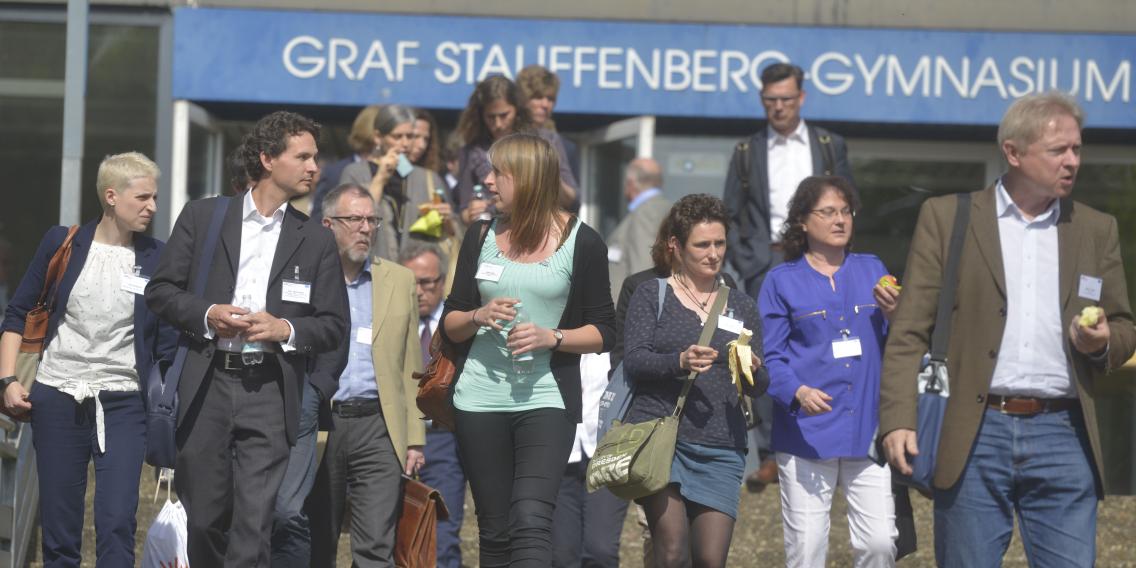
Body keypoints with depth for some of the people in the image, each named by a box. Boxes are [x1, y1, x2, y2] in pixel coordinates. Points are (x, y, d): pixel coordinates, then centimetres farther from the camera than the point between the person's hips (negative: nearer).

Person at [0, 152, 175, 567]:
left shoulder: (157, 258, 2)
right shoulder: (62, 244, 2)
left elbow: (167, 346, 4)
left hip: (123, 404, -1)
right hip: (57, 400, 1)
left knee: (116, 524, -13)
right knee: (58, 531, 5)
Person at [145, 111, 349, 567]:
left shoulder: (316, 242, 10)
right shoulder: (202, 216, 8)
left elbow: (334, 325, 9)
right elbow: (160, 290, 8)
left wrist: (286, 329, -10)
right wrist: (207, 314, -10)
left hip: (270, 393, 0)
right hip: (207, 387, 0)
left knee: (254, 524, -9)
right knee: (204, 517, 7)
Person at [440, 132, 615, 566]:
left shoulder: (582, 242, 0)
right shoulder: (481, 237, 10)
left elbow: (602, 333, 1)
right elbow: (450, 325, 13)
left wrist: (551, 337, -16)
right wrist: (478, 316, -8)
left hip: (546, 400, -4)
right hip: (480, 398, 4)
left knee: (530, 521, -19)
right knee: (494, 531, 6)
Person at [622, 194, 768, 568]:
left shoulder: (741, 306, 17)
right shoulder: (652, 294, 8)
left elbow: (759, 387, 14)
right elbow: (633, 361, -4)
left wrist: (753, 370, -9)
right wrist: (679, 362, -22)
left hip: (721, 449, 3)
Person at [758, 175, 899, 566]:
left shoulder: (872, 270, 14)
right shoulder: (782, 281, 5)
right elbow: (769, 357, 1)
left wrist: (894, 315, -7)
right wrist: (797, 392, -18)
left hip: (868, 431, 2)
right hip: (808, 432, -2)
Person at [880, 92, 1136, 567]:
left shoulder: (1097, 229, 13)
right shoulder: (947, 217, 5)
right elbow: (909, 331, 1)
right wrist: (898, 420, -10)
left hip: (1061, 434, 2)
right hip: (974, 435, -2)